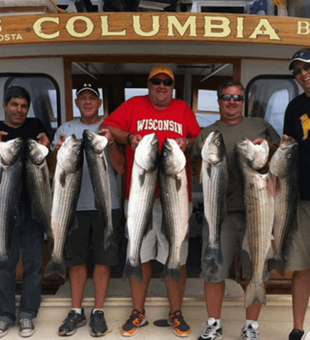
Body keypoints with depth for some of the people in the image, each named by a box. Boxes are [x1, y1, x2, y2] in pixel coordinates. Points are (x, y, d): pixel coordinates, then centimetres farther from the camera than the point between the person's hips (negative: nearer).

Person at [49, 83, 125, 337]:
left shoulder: (110, 129, 2)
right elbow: (54, 171, 6)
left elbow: (121, 168, -7)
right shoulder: (66, 129, 8)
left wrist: (110, 143, -21)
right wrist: (58, 151, -14)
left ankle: (98, 311, 16)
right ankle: (76, 311, 20)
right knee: (76, 258, 8)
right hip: (75, 204, 2)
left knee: (103, 259, 4)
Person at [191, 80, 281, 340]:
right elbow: (200, 175, 9)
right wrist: (206, 155, -10)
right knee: (214, 270, 2)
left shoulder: (260, 126, 14)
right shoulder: (207, 134, 12)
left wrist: (267, 147, -5)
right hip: (220, 211, 0)